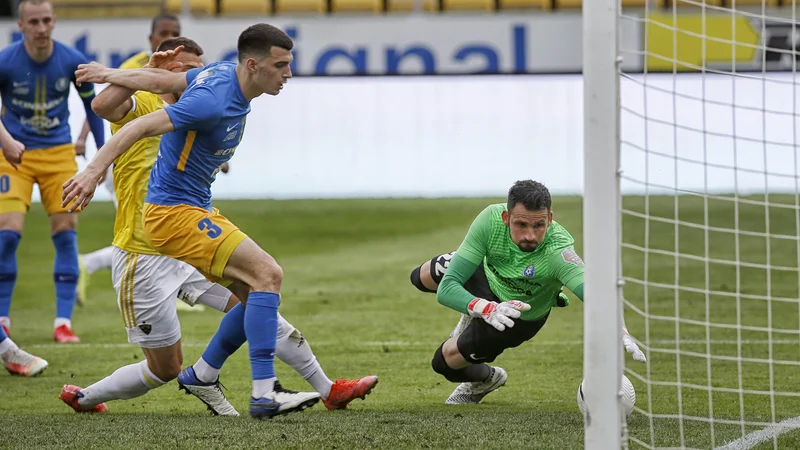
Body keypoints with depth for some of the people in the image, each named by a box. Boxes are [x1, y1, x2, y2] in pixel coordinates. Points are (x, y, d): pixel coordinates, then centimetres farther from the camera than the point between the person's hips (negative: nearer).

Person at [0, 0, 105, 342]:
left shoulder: (72, 61, -7)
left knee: (66, 232, -4)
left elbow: (91, 102, 10)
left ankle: (63, 321, 1)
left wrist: (101, 149, 12)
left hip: (58, 153, 2)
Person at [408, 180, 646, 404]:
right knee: (423, 277, 28)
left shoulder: (557, 252, -48)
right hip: (487, 274, 3)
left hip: (520, 319, -3)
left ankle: (485, 379, 35)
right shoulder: (491, 219, -40)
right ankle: (472, 316, 57)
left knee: (445, 361, 1)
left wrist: (619, 332, -83)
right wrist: (486, 308, -58)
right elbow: (446, 290, -40)